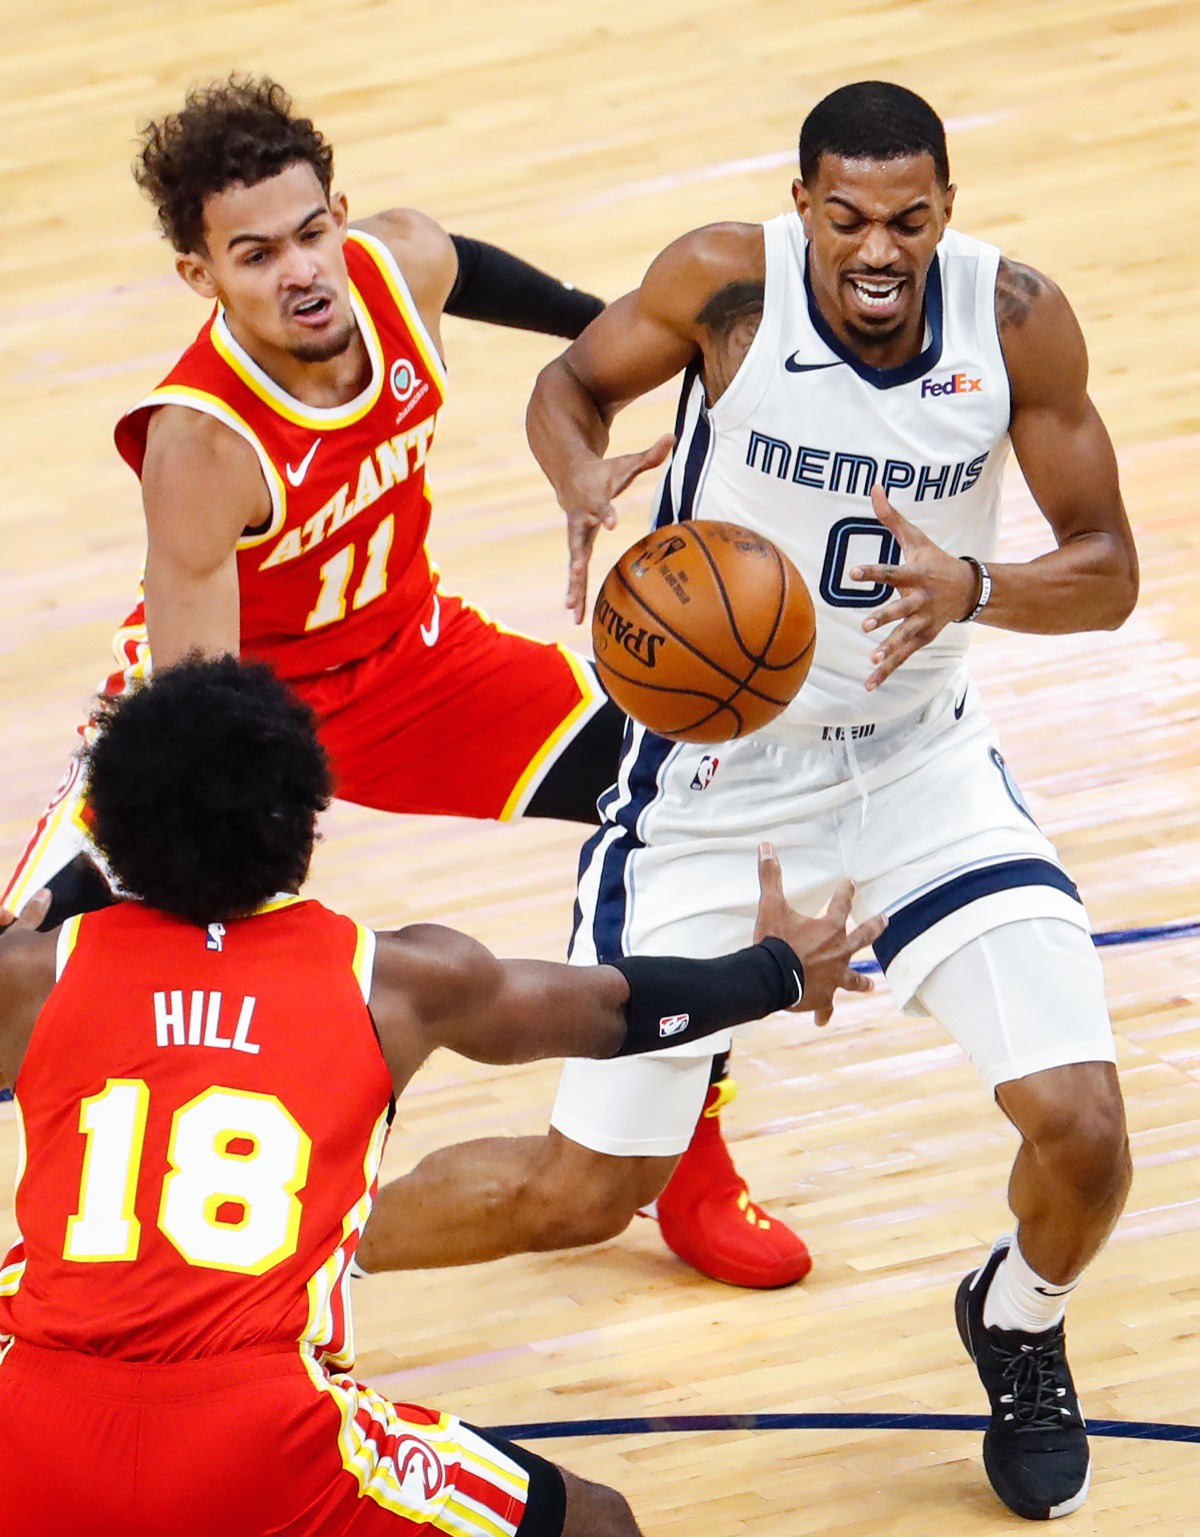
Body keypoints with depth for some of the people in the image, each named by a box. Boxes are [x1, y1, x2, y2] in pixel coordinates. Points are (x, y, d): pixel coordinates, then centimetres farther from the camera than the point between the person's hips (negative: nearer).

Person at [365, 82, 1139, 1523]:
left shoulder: (1017, 320, -15)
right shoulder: (730, 279, -19)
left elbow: (1106, 573, -9)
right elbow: (570, 386, -1)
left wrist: (975, 588, -31)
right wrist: (586, 485, -24)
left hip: (919, 757, 2)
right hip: (716, 773, -2)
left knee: (1081, 1129, -13)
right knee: (577, 1190, 1)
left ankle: (1020, 1322, 24)